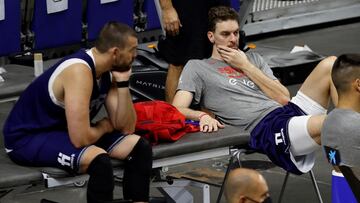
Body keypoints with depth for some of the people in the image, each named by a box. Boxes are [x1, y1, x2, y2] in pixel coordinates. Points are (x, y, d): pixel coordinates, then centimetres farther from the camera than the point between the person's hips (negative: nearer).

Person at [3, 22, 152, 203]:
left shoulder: (107, 71, -1)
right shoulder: (79, 72, -29)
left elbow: (126, 127, 1)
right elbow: (80, 139, -32)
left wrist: (123, 83, -11)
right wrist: (105, 126, -11)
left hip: (66, 129, 9)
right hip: (27, 137, -9)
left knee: (139, 147, -1)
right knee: (99, 160, -33)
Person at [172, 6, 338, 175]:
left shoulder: (252, 58, 28)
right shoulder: (196, 67, 15)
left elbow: (284, 98, 14)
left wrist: (246, 66, 10)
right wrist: (202, 115, -20)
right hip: (264, 128, -6)